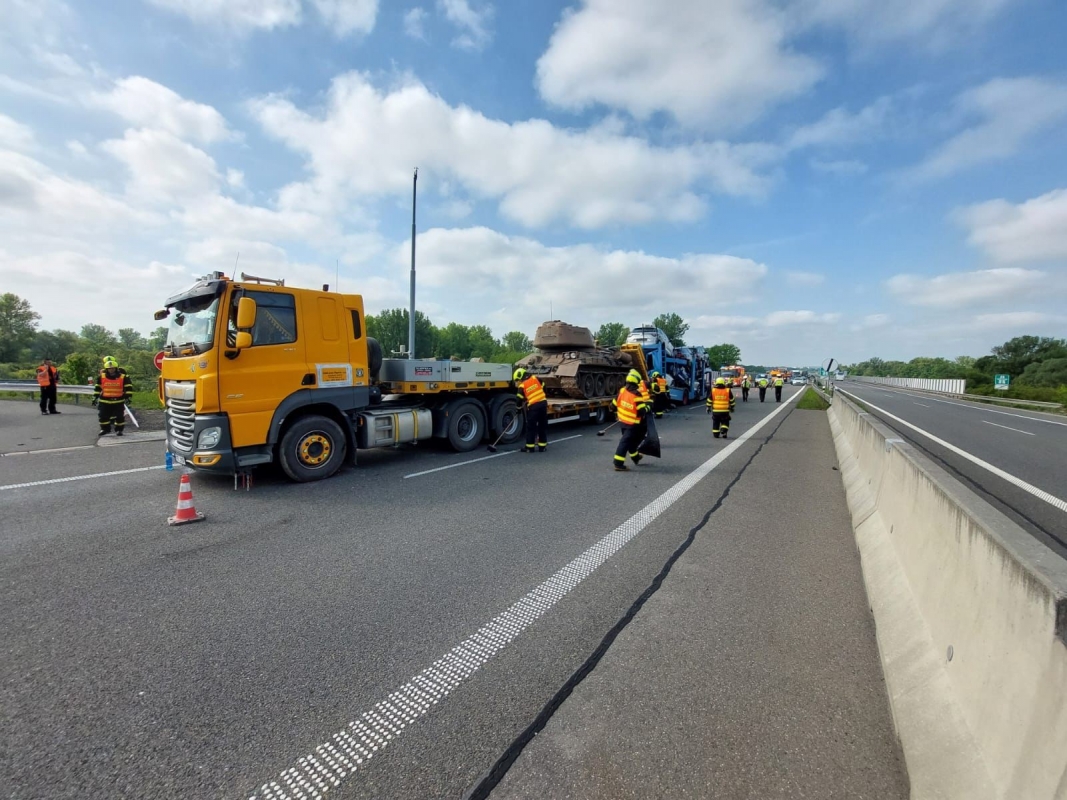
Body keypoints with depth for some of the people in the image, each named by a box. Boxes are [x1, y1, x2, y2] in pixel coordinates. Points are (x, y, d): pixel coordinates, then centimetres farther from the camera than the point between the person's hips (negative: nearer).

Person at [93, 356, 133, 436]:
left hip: (118, 400, -2)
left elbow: (129, 387, 0)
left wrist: (127, 396, -6)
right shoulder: (101, 376, 0)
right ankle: (105, 429, 21)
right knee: (103, 416, 5)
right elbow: (97, 387, 10)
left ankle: (119, 429, 13)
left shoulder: (123, 376, -5)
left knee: (119, 416, 1)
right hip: (104, 400, 2)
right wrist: (95, 397, 9)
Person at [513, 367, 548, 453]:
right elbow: (544, 388, 13)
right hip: (543, 403, 4)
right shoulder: (535, 378, 8)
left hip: (533, 406, -4)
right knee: (543, 426, 11)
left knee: (531, 427, 6)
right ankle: (542, 446, 16)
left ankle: (530, 447, 8)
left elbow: (520, 399, 4)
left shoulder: (522, 386, -1)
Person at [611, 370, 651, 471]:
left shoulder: (622, 390, -5)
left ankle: (635, 457, 43)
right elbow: (642, 412, -21)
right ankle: (618, 463, -5)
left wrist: (616, 414, 20)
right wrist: (649, 404, -3)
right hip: (632, 424, -7)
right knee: (625, 442, -4)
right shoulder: (637, 396, -22)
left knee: (631, 439, 24)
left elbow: (614, 404, 4)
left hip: (622, 420, 7)